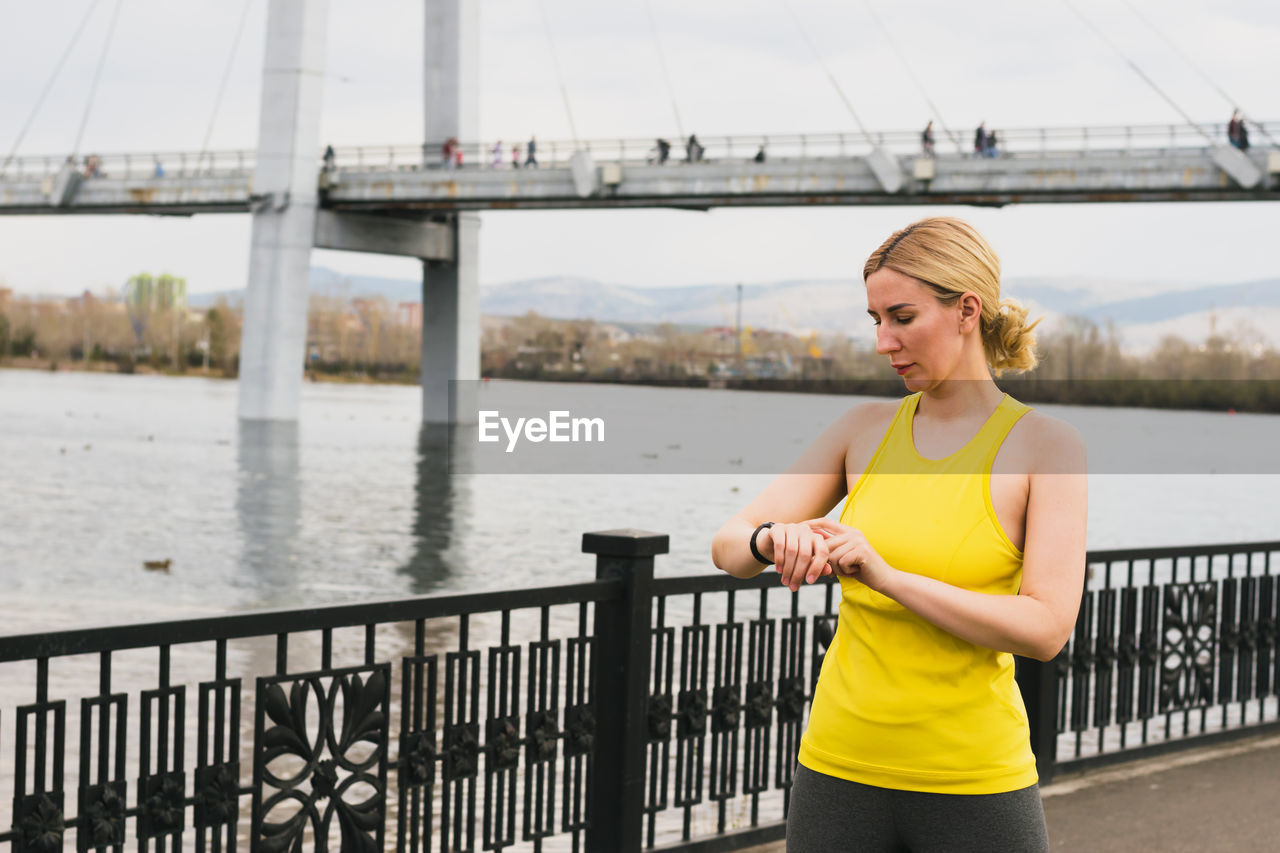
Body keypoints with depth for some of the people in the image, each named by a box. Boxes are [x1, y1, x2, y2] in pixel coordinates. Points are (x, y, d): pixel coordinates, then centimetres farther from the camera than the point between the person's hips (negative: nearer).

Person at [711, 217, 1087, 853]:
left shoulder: (1046, 445, -5)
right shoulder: (866, 429, 6)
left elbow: (1047, 628, -14)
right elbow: (729, 546, 4)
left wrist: (887, 575, -23)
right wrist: (773, 539, -20)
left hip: (973, 784, -3)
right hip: (841, 769, 3)